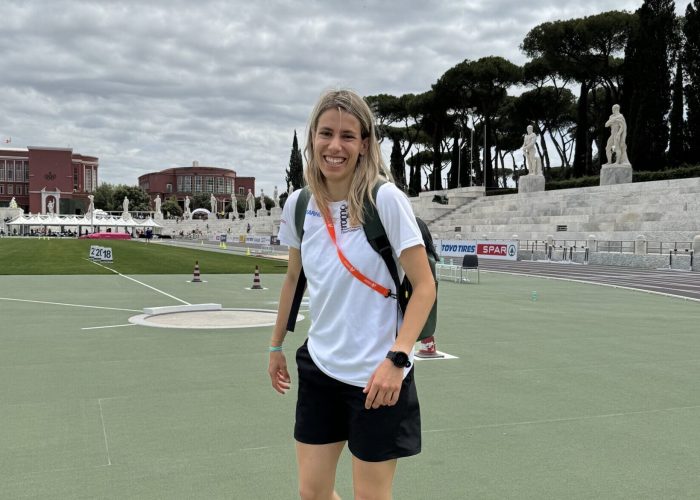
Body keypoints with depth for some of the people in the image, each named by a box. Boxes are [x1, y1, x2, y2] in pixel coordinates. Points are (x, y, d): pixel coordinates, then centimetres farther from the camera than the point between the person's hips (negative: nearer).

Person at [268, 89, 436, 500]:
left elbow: (424, 286, -14)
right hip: (319, 368, 5)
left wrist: (396, 359, -23)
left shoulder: (386, 199, -15)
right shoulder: (299, 204, 0)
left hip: (376, 375, -5)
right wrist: (277, 345, 21)